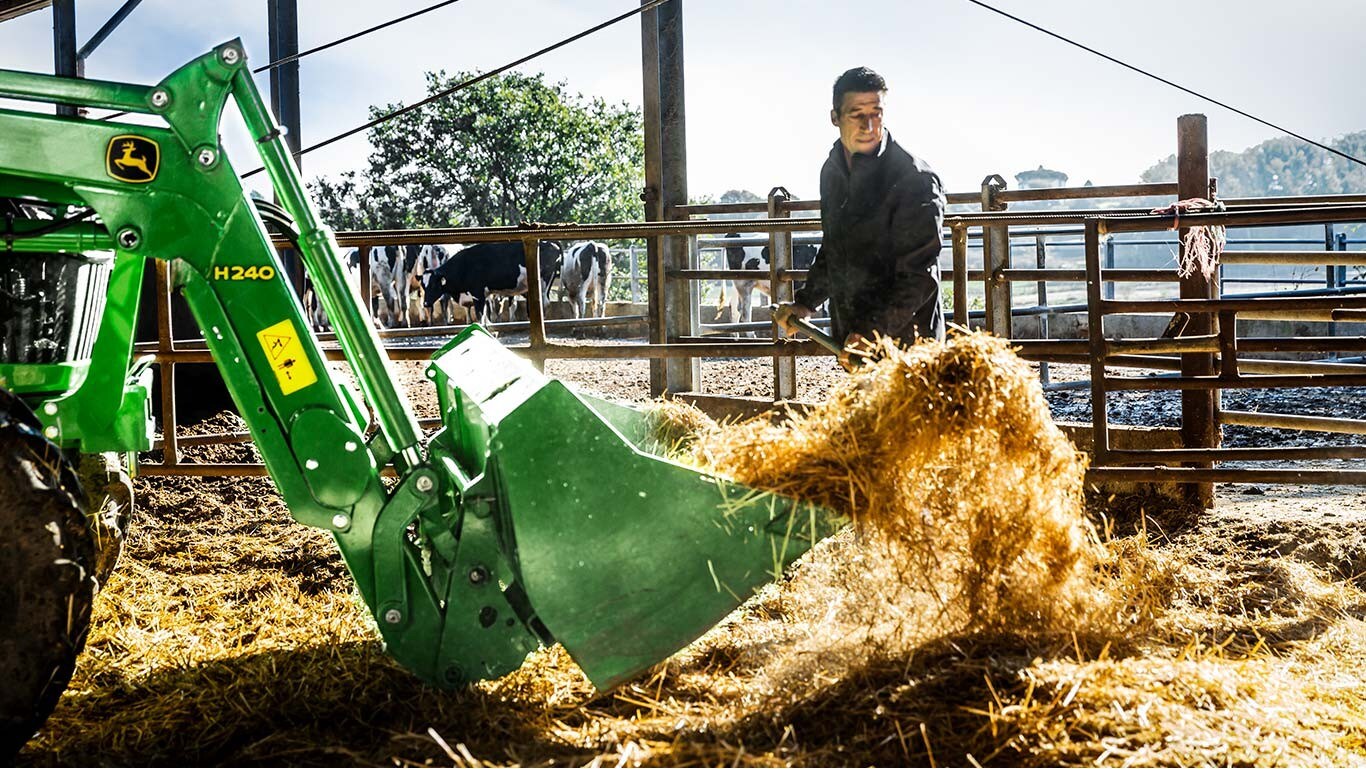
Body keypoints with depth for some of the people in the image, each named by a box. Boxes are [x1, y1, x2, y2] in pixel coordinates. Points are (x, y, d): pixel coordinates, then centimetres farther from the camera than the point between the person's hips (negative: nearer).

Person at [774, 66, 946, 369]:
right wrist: (805, 302, 16)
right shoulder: (832, 171, 12)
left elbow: (919, 275, -17)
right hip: (849, 338, 7)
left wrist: (872, 332, -24)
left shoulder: (916, 179, -12)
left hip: (904, 341, -7)